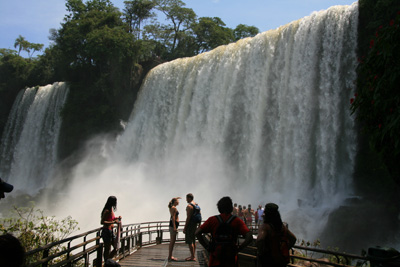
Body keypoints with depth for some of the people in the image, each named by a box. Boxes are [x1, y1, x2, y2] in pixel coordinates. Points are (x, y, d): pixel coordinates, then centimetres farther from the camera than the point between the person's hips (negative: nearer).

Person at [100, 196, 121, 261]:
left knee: (116, 248, 12)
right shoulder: (107, 211, -18)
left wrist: (117, 218, 8)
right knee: (107, 249, 1)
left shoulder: (111, 209, 9)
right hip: (107, 232, -9)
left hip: (111, 231, 9)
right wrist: (113, 222, -28)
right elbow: (102, 222, -24)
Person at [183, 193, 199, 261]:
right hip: (195, 225, 10)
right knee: (193, 241, 14)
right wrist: (199, 226, 22)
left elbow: (188, 217, -20)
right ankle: (193, 256, 20)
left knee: (189, 241, -5)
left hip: (190, 225, -10)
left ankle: (192, 257, -5)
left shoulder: (189, 206, -16)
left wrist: (185, 227, -16)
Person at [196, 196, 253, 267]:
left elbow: (197, 233, -9)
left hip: (215, 261, 0)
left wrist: (207, 247, -3)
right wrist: (238, 248, -5)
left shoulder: (212, 220, -3)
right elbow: (249, 237, -15)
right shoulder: (237, 221, -4)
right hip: (231, 261, 0)